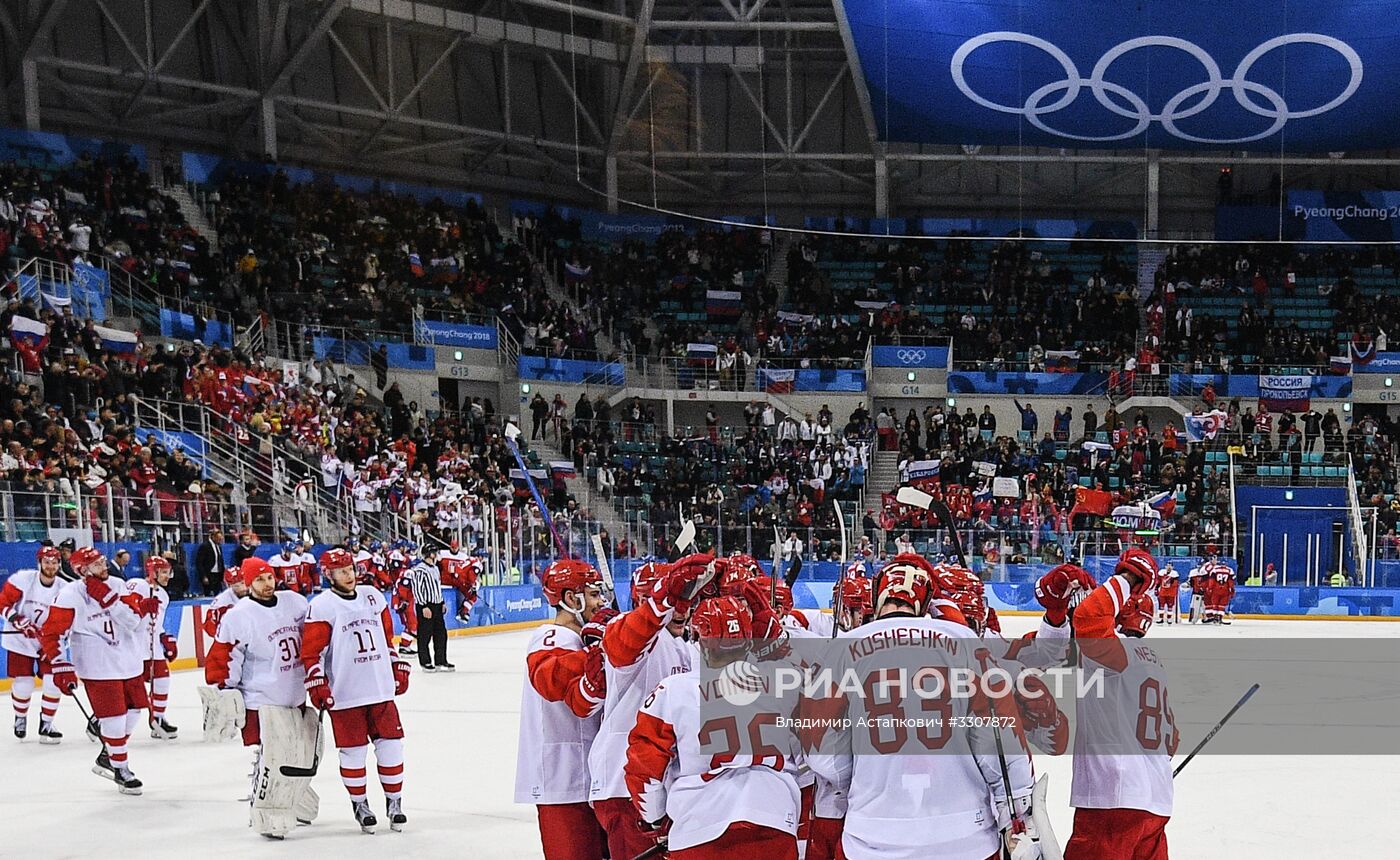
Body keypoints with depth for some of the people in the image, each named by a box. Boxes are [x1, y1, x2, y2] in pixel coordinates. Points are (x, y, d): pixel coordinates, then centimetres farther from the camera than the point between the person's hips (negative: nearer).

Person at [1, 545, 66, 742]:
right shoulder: (22, 580, -14)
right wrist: (17, 620, -24)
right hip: (20, 641, -2)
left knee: (53, 682, -8)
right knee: (23, 685, -3)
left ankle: (46, 725, 9)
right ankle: (20, 718, 28)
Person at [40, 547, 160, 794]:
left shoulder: (116, 586, 3)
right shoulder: (71, 594, -12)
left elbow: (132, 620, -7)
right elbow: (51, 633, -11)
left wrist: (109, 598, -20)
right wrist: (61, 667, -18)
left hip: (128, 662, 6)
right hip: (98, 668, -6)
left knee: (134, 711, 13)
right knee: (114, 717, -6)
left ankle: (106, 758, 32)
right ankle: (120, 769, 11)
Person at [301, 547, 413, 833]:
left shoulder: (372, 597, 11)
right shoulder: (321, 606, -6)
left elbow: (387, 635, 20)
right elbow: (311, 650, -8)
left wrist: (399, 667, 19)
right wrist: (317, 684, -15)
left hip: (381, 689, 5)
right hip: (344, 694, -5)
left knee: (391, 744, 7)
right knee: (353, 751, 2)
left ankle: (394, 801, 21)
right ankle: (359, 804, 19)